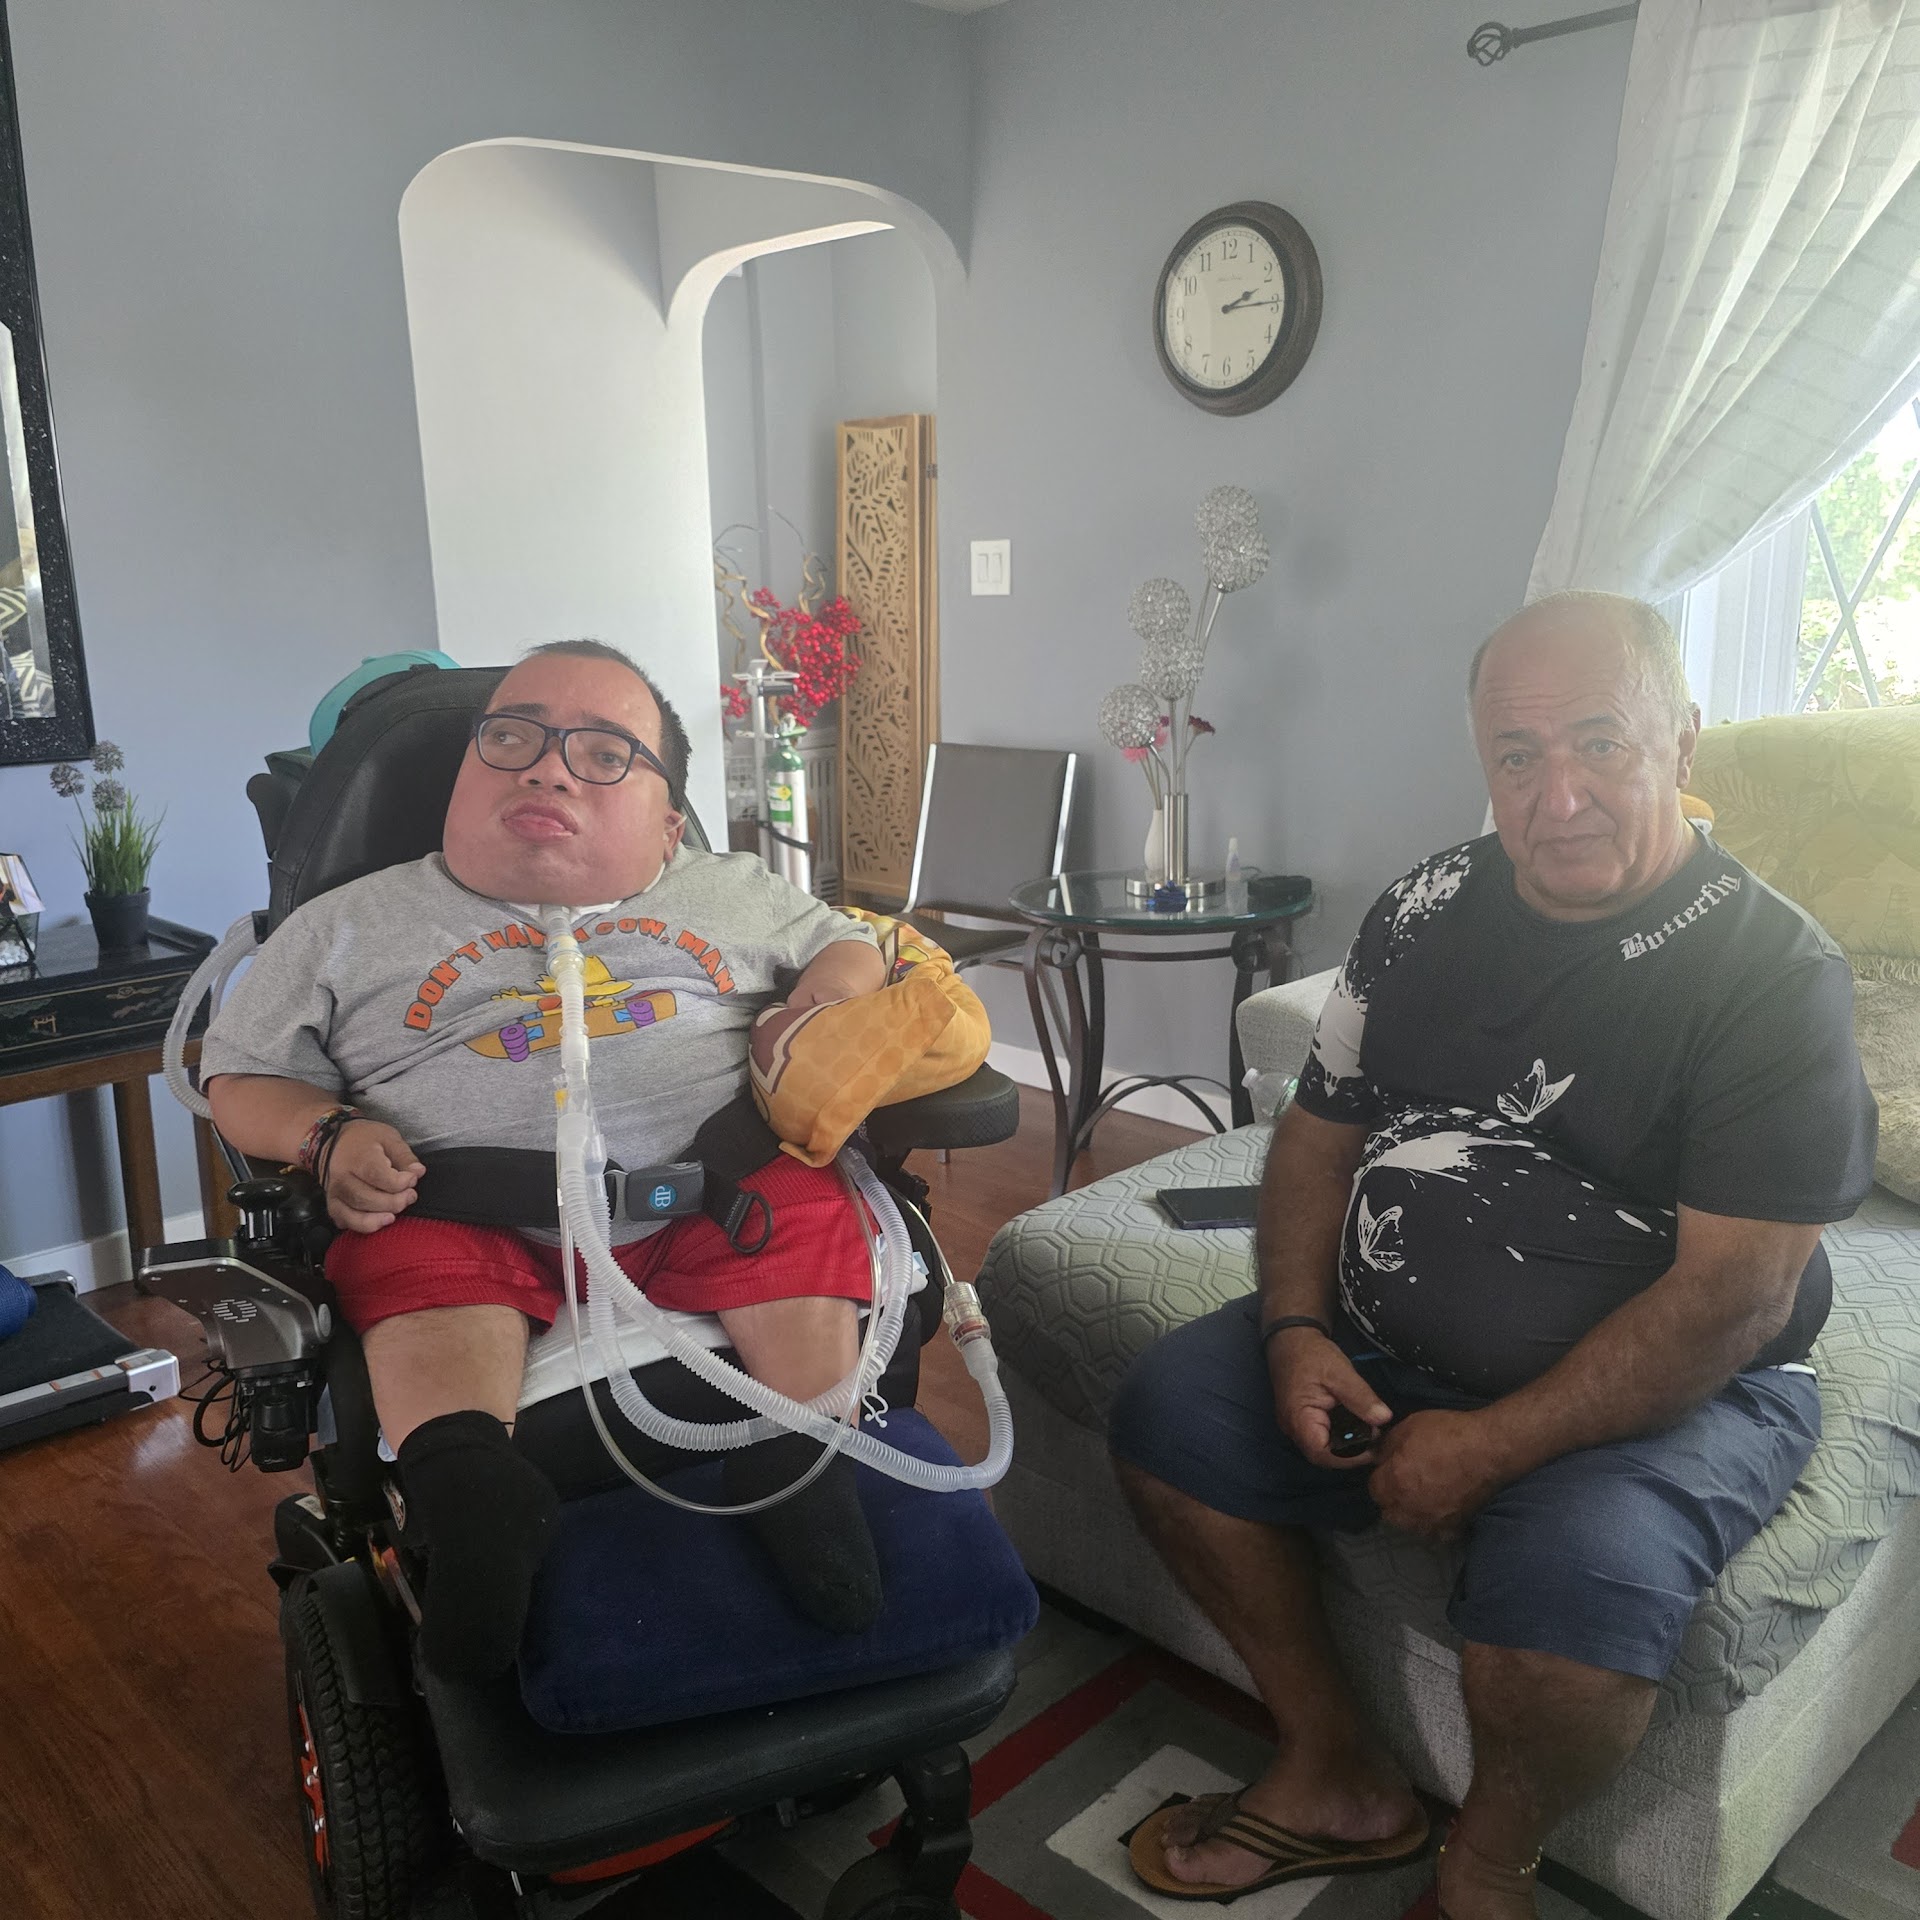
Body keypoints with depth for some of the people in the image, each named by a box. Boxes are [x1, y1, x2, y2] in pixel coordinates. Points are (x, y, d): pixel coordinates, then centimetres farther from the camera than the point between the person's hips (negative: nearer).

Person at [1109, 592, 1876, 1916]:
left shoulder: (1774, 972, -15)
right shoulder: (1428, 910, 3)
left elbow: (1733, 1296, -20)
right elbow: (1321, 1133, 9)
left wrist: (1488, 1448, -21)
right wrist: (1296, 1329, -7)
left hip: (1671, 1393, -6)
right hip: (1381, 1347, 6)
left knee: (1575, 1590, -32)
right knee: (1167, 1413, -3)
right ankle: (1341, 1783, 13)